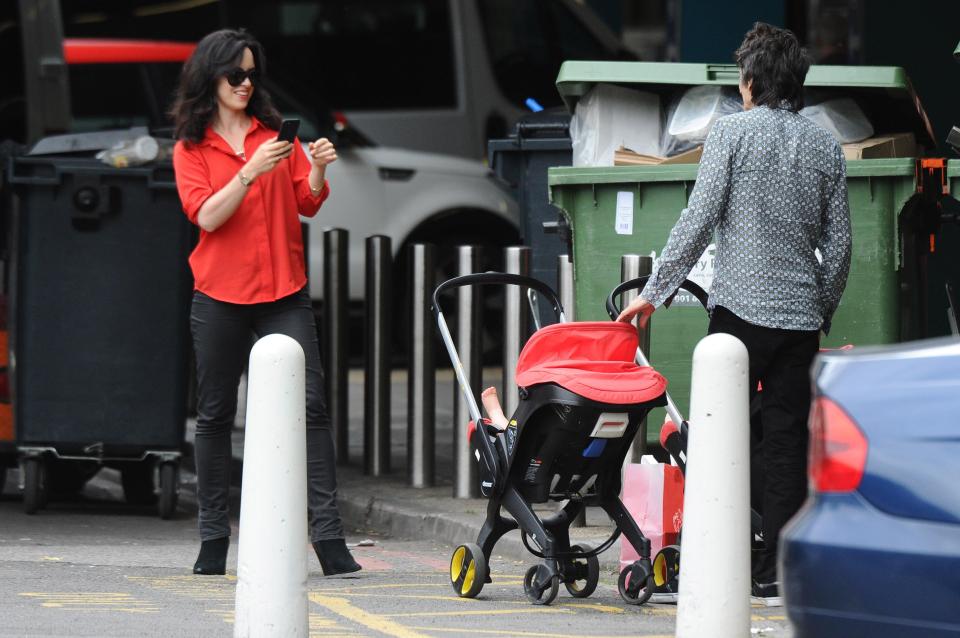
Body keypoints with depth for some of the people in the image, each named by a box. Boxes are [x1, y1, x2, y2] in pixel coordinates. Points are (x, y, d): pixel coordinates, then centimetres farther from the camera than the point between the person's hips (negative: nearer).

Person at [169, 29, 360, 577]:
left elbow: (307, 204, 6)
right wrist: (252, 171, -21)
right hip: (220, 295, -1)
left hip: (283, 291, 1)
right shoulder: (191, 149, 5)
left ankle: (329, 535, -13)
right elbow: (207, 215, -9)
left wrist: (317, 169, -14)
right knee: (216, 413, 4)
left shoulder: (275, 132, 10)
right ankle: (214, 537, 12)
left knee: (310, 404, -10)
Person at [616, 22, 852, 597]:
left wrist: (654, 291, -3)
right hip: (802, 312, 4)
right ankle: (778, 568, 4)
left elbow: (699, 220, -8)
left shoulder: (733, 131, -3)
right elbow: (839, 242, 12)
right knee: (787, 442, 5)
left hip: (743, 306, -4)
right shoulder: (827, 146, 10)